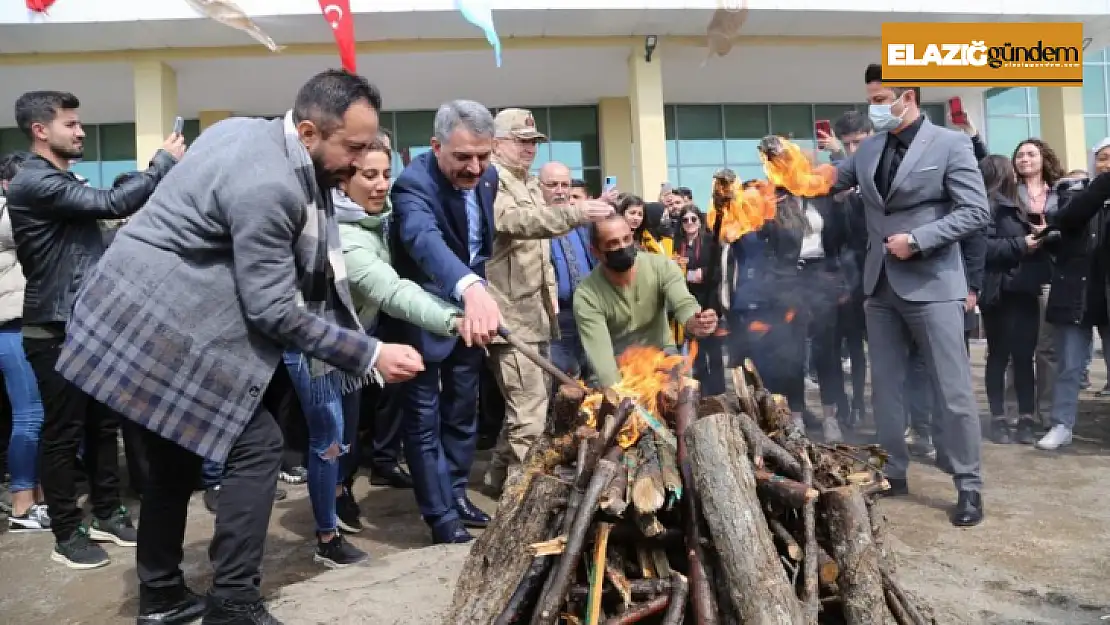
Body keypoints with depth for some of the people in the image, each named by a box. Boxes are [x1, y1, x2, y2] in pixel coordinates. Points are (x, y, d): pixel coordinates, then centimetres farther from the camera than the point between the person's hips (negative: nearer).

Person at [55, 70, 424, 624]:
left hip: (149, 314, 10)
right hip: (160, 324, -10)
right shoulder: (269, 184, -24)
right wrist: (371, 354, -19)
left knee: (178, 455, 18)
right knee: (257, 446, -7)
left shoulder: (246, 132, 7)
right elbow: (273, 311, -23)